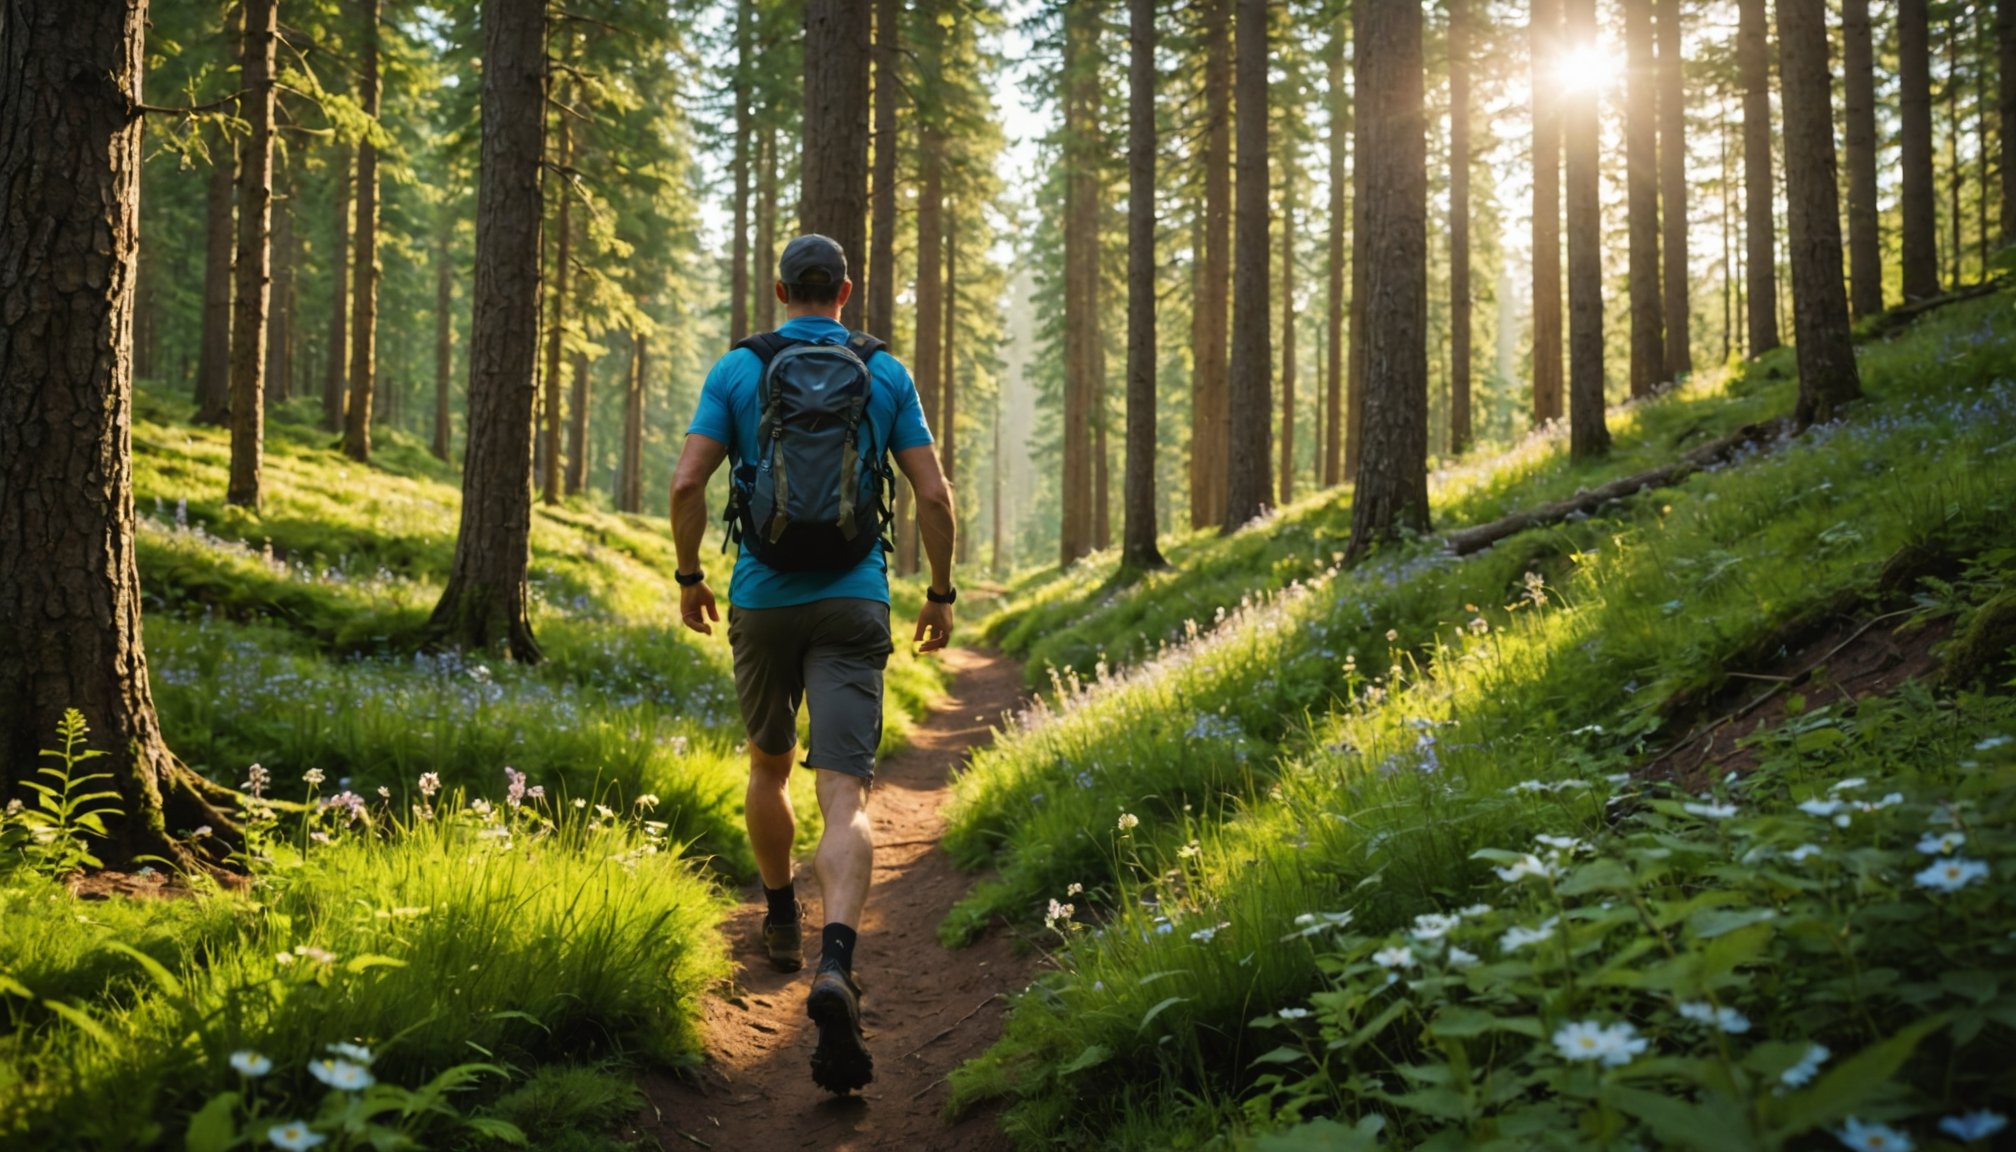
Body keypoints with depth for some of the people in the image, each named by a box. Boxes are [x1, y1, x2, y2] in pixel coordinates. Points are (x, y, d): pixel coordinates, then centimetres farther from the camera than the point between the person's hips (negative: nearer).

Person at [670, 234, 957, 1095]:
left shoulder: (737, 369, 4)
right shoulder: (886, 373, 6)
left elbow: (687, 482, -5)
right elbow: (933, 494, 1)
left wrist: (688, 579, 10)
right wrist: (942, 593, 13)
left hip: (762, 600, 1)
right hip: (853, 603, -1)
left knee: (769, 763, 25)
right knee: (844, 798, -10)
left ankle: (781, 923, 41)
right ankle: (834, 968, -31)